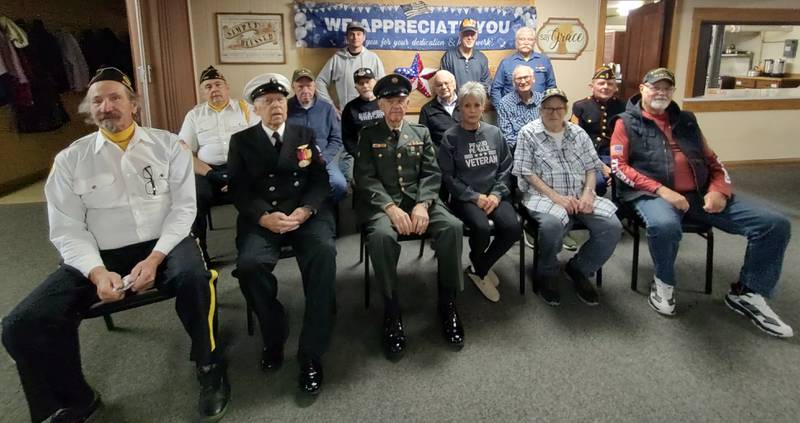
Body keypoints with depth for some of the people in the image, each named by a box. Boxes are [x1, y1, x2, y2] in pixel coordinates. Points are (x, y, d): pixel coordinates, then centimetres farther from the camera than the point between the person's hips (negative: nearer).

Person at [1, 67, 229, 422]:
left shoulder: (167, 145, 3)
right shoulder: (70, 159, 5)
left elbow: (183, 207, -3)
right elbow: (67, 230, 1)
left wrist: (154, 258, -17)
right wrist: (97, 272, -17)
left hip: (163, 245, -2)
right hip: (99, 255, 2)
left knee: (194, 279, -36)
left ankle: (209, 368, -8)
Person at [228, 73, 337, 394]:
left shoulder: (305, 135, 16)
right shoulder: (241, 141, 12)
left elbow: (321, 181, 6)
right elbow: (239, 190, 2)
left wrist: (304, 211, -14)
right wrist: (264, 217, -17)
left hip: (306, 213, 0)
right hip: (261, 217, 0)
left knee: (324, 253, -31)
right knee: (249, 264, -30)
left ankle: (311, 354, -21)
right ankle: (274, 336, -2)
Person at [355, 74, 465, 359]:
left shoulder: (421, 133, 18)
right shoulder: (368, 135, 11)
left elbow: (431, 174, 8)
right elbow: (365, 178, -1)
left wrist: (422, 205, -14)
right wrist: (391, 208, -18)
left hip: (419, 199, 2)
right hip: (382, 203, -2)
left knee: (452, 227, -27)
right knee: (382, 236, -36)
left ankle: (447, 303, -12)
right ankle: (392, 311, -19)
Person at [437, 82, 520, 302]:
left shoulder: (494, 133, 10)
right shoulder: (451, 137, -1)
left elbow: (506, 168, 9)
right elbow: (448, 176, -5)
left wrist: (496, 194, -7)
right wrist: (475, 196, -13)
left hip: (494, 195, 4)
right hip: (465, 197, -3)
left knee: (512, 227, -24)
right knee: (482, 228, -33)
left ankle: (478, 268, 2)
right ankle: (482, 267, 3)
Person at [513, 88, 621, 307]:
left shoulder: (578, 133, 16)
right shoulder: (529, 133, 2)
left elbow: (591, 168, 13)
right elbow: (527, 172, -6)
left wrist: (588, 193, -8)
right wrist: (555, 196, -16)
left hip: (579, 196, 5)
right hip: (544, 195, -4)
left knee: (612, 226, -19)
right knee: (552, 224, -37)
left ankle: (579, 269, 6)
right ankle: (547, 275, -7)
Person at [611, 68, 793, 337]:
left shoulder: (686, 121, 22)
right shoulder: (627, 123, 7)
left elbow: (712, 160, 23)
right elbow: (619, 166, -5)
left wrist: (719, 190, 1)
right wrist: (661, 189, -17)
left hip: (700, 194, 6)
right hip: (652, 194, -5)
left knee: (775, 224, -7)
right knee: (664, 226, -42)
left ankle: (747, 293, 7)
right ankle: (664, 282, -10)